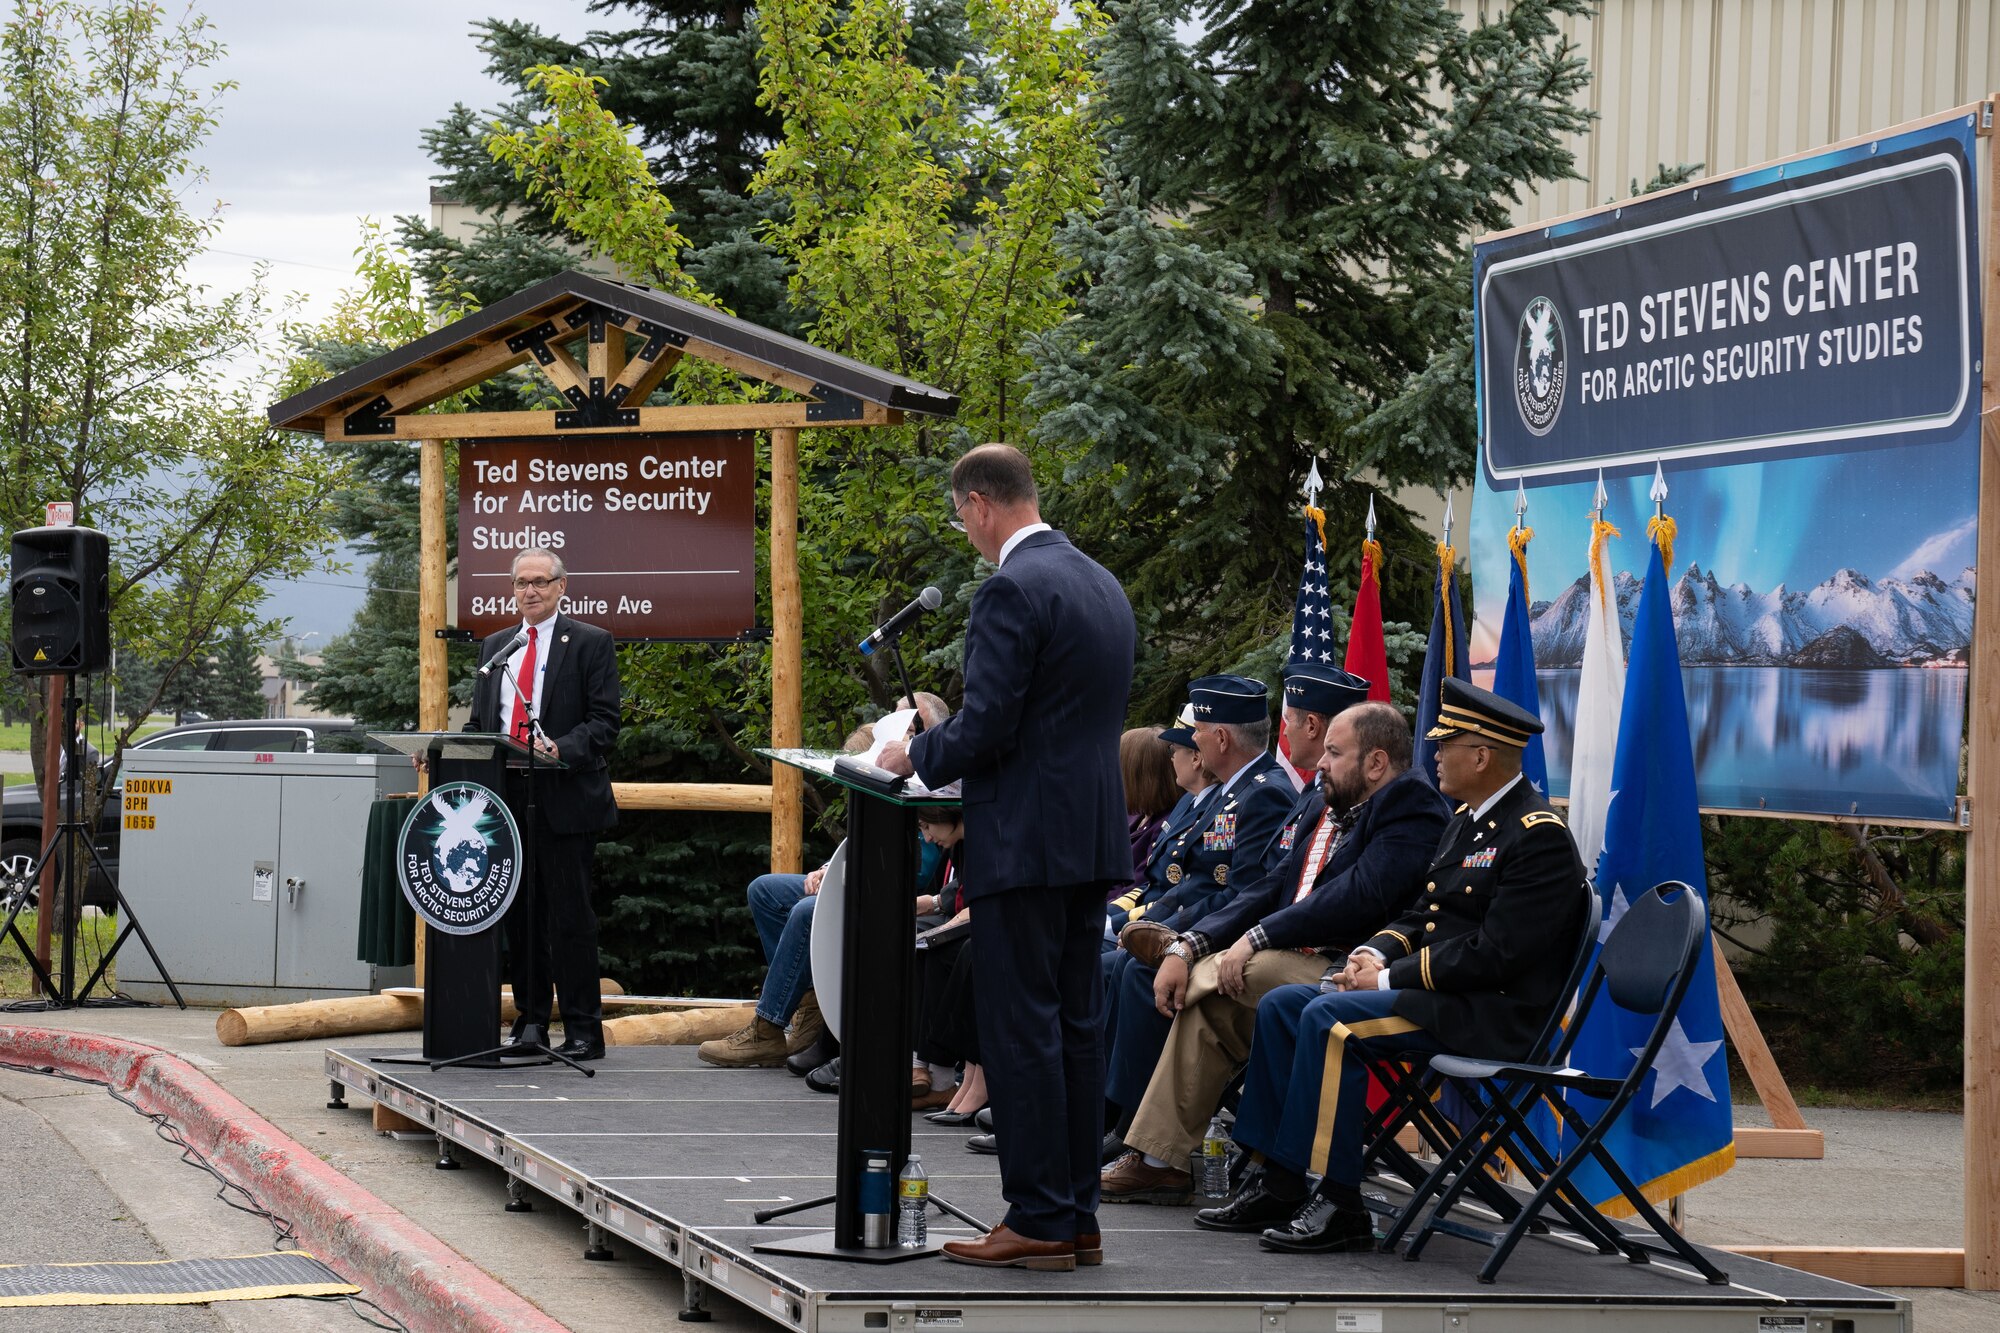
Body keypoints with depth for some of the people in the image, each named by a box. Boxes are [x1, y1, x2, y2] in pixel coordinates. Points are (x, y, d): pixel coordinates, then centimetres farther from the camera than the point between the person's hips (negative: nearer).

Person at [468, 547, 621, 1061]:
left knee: (570, 916, -6)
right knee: (519, 916, 8)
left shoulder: (591, 643, 1)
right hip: (506, 797, 5)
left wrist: (562, 749, -22)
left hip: (565, 799, -5)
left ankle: (583, 1031, -2)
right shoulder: (495, 646, 18)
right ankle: (530, 1020, 15)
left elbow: (604, 720, -6)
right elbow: (480, 720, 20)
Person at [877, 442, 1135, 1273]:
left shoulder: (1011, 590, -14)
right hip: (1094, 838, 9)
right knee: (1074, 1029, 12)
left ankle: (1038, 1222, -3)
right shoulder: (1102, 584, 15)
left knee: (1020, 1031, -4)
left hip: (1025, 844, -9)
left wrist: (914, 757, 0)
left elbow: (985, 727, -19)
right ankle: (1077, 1218, 16)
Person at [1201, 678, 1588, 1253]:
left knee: (1331, 1019, -26)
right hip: (1437, 992, 10)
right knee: (1281, 1006, 2)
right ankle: (1276, 1183, 0)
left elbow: (1494, 954, -22)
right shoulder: (1468, 819, 16)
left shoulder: (1539, 836, -16)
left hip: (1493, 1015, -10)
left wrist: (1390, 978, -17)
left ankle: (1340, 1205, -22)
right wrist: (1377, 953, 1)